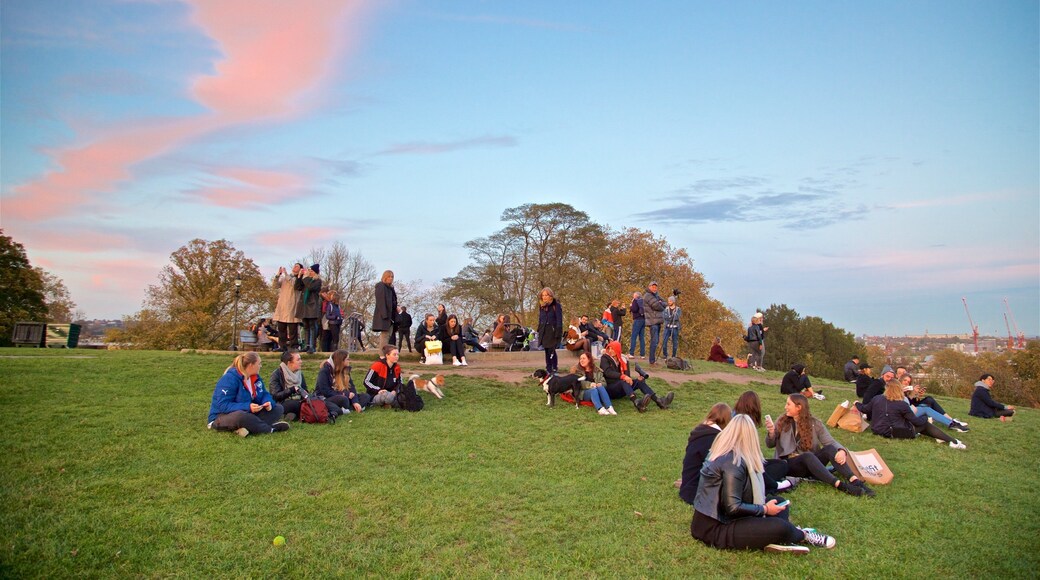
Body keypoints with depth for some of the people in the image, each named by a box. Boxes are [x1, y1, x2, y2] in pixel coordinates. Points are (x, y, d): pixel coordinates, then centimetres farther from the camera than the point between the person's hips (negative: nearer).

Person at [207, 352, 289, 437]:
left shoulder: (256, 377, 4)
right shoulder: (229, 379, -21)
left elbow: (264, 394, 9)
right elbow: (223, 405, -27)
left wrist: (268, 402, -16)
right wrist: (248, 407, -36)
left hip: (248, 413, 8)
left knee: (278, 409, -3)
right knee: (240, 416, -44)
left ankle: (249, 428, -27)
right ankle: (271, 428, -23)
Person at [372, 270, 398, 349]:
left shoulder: (390, 288, 20)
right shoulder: (380, 286, -5)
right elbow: (380, 301, -14)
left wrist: (396, 307, 4)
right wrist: (384, 315, -22)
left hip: (391, 315, 9)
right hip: (384, 315, -9)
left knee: (388, 336, 8)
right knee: (384, 335, -12)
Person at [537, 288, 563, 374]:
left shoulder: (556, 305, -6)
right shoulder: (541, 306, 13)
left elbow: (559, 319, -10)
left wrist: (558, 332, -16)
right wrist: (539, 331, 11)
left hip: (552, 330, -6)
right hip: (544, 331, 6)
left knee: (551, 350, -11)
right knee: (546, 350, 7)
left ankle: (554, 369, -1)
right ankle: (548, 369, 13)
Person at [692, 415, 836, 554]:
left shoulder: (722, 454, 8)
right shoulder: (734, 462, -20)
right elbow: (732, 508, -24)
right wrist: (765, 509, -11)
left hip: (714, 517, 10)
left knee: (778, 502, 12)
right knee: (779, 527, -23)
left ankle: (777, 540, -12)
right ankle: (803, 536, 9)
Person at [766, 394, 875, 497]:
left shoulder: (814, 424, 2)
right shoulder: (782, 422, 2)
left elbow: (830, 442, -7)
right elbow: (770, 445, 4)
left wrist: (841, 450, -29)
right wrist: (771, 433, -18)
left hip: (812, 463, 2)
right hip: (789, 464, -1)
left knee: (829, 449, -25)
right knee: (808, 456, -34)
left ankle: (856, 482, -39)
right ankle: (840, 485, -44)